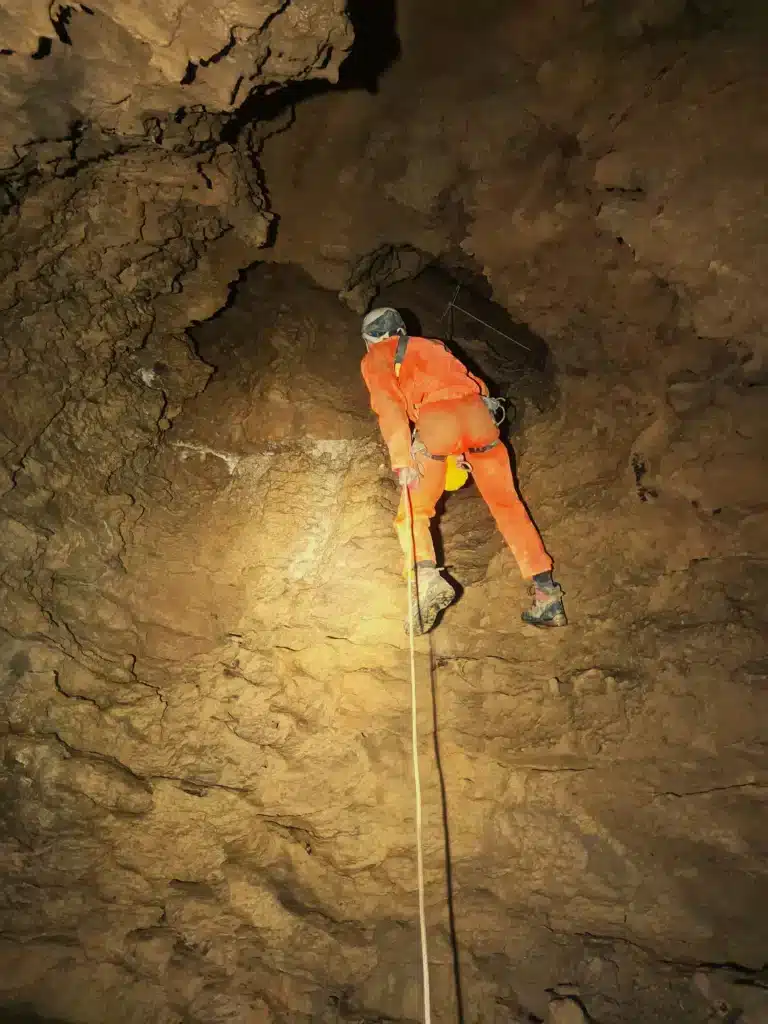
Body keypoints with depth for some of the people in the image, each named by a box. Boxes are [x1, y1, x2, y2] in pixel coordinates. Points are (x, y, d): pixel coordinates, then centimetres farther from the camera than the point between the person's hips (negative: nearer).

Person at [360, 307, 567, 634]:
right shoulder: (429, 345, 36)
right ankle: (547, 594, 9)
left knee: (413, 513, 10)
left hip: (437, 421, -4)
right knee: (507, 504, 12)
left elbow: (388, 406, 2)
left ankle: (427, 577, -17)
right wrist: (466, 448, 32)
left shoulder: (374, 359, 20)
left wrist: (402, 462, -8)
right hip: (478, 412, 5)